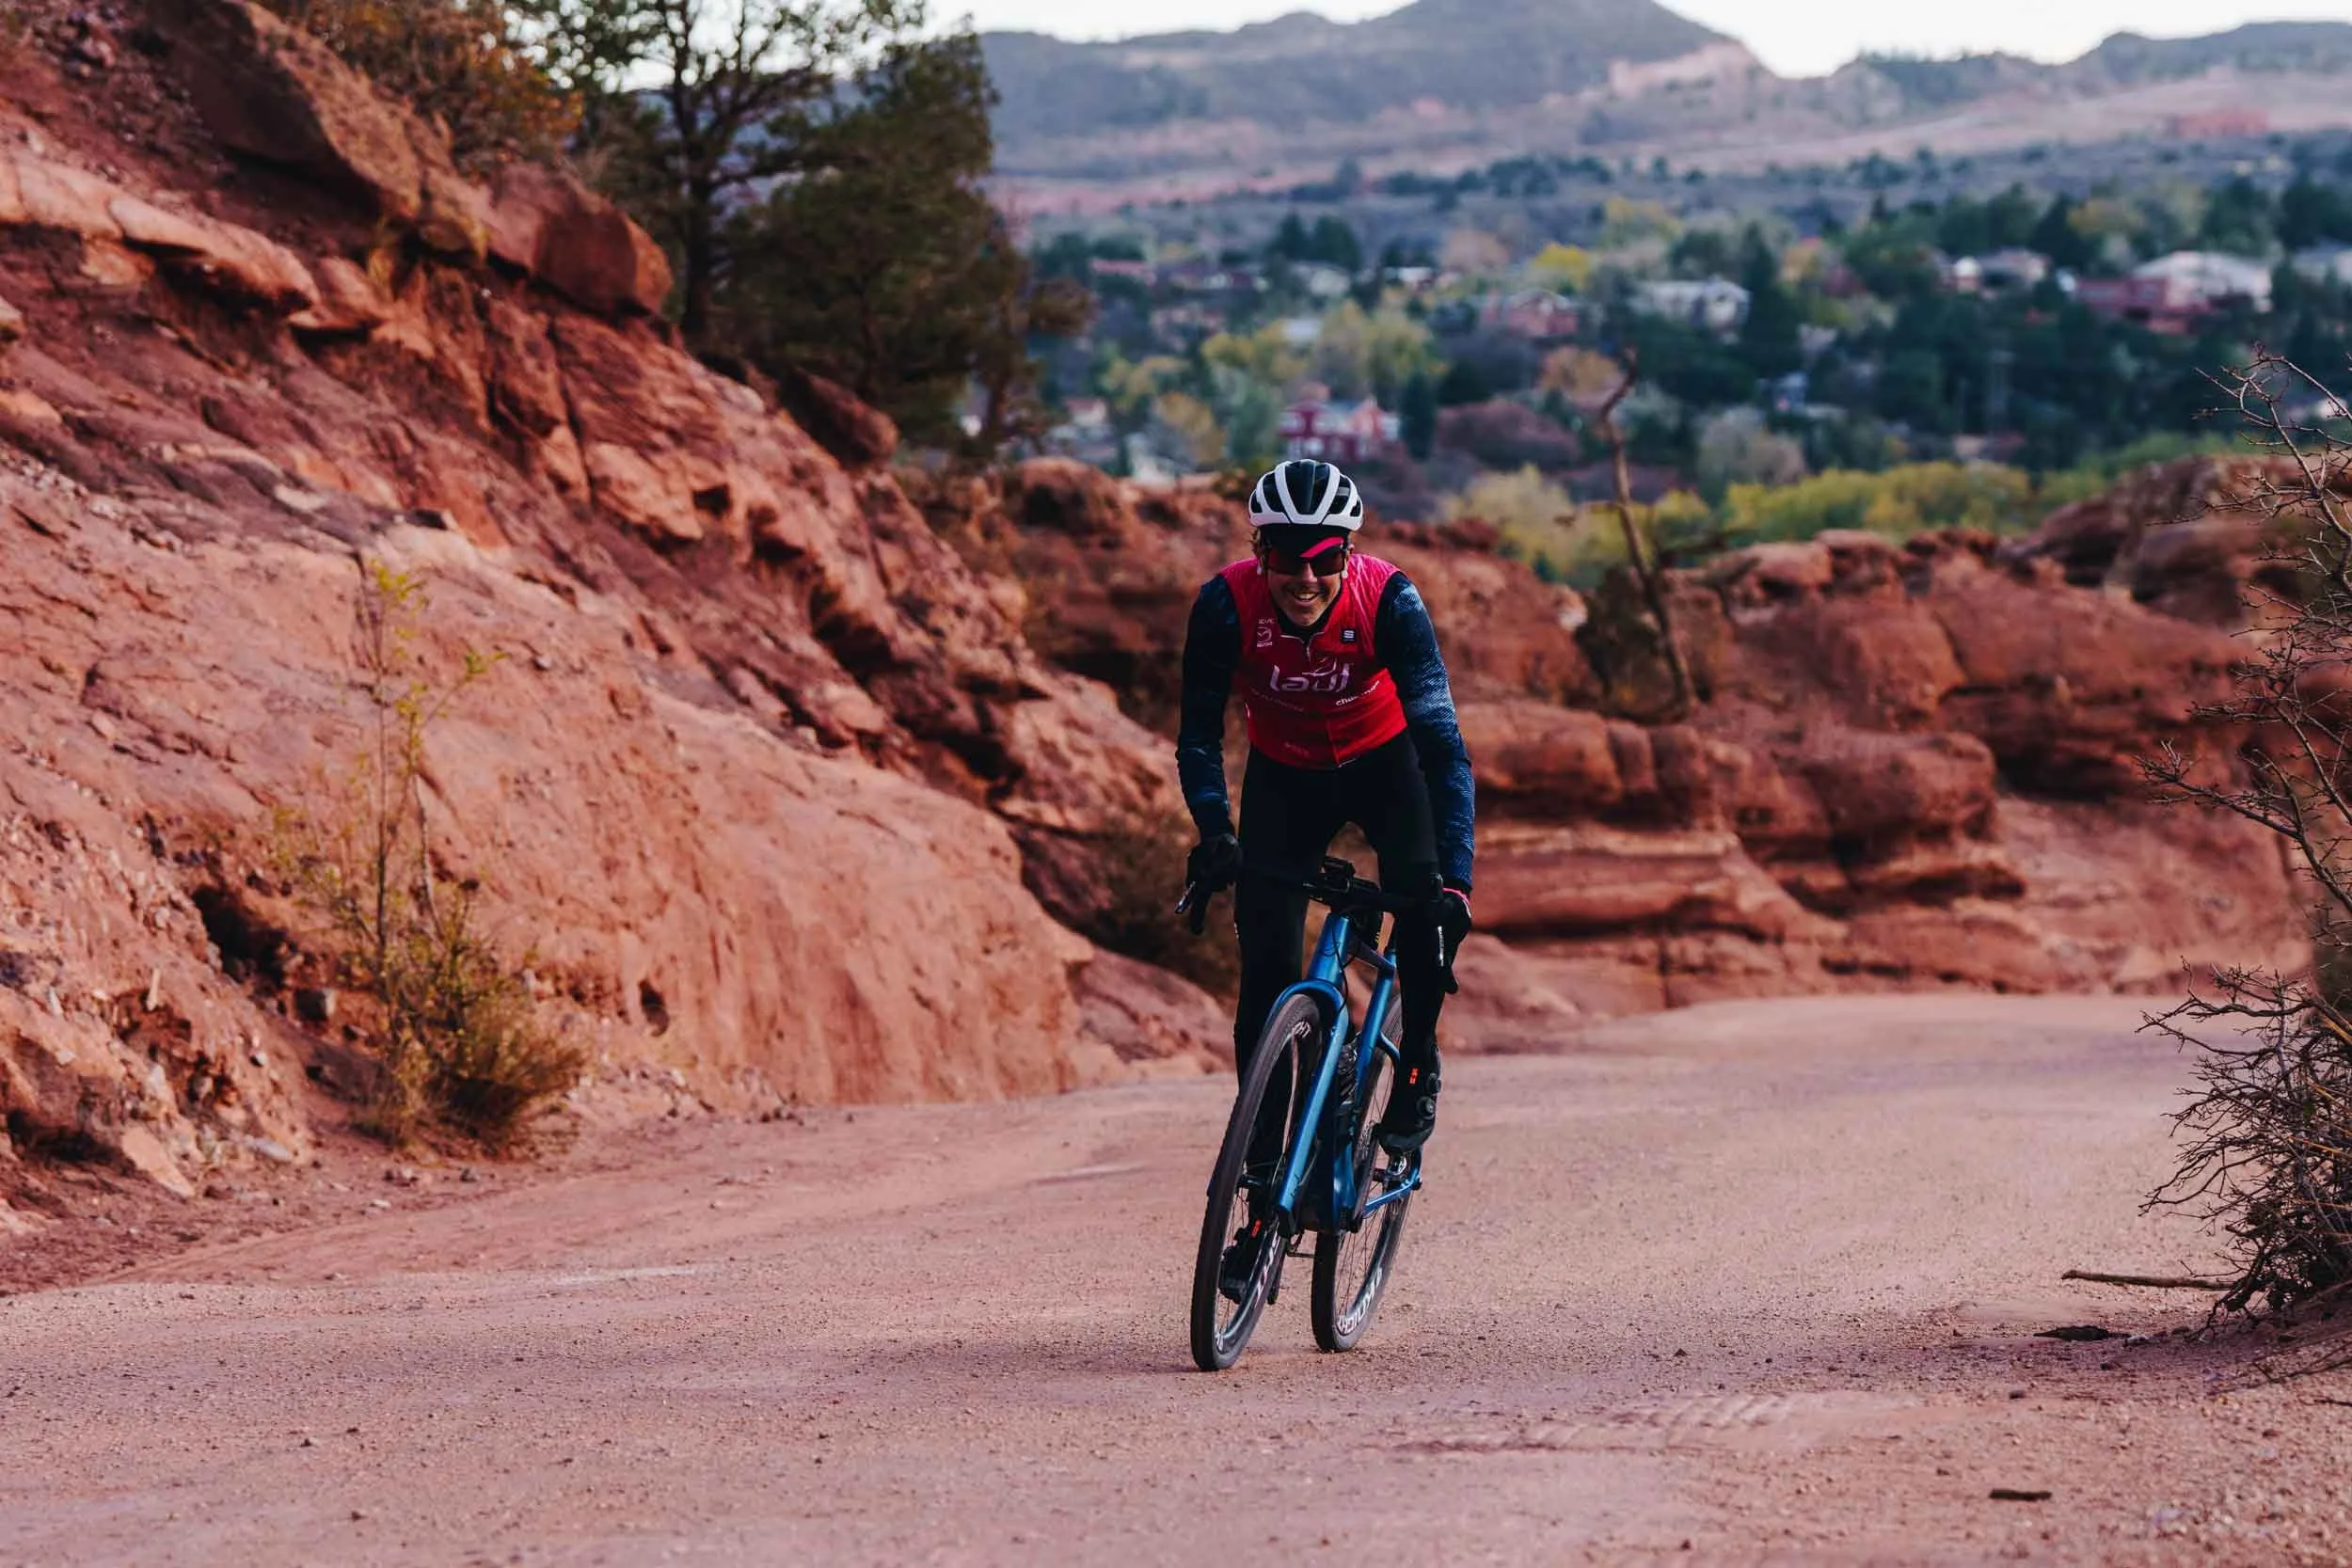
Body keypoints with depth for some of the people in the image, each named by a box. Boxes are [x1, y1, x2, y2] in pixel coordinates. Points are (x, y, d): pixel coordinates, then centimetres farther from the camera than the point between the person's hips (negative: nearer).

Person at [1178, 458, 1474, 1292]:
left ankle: (1416, 1069, -4)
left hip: (1384, 761, -1)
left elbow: (1442, 738, -35)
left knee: (1425, 898, -29)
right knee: (1266, 969, -10)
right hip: (1284, 775, 1)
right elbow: (1198, 733, -20)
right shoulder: (1227, 604, -28)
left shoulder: (1388, 600, -31)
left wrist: (1455, 876, -46)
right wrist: (1214, 832, -38)